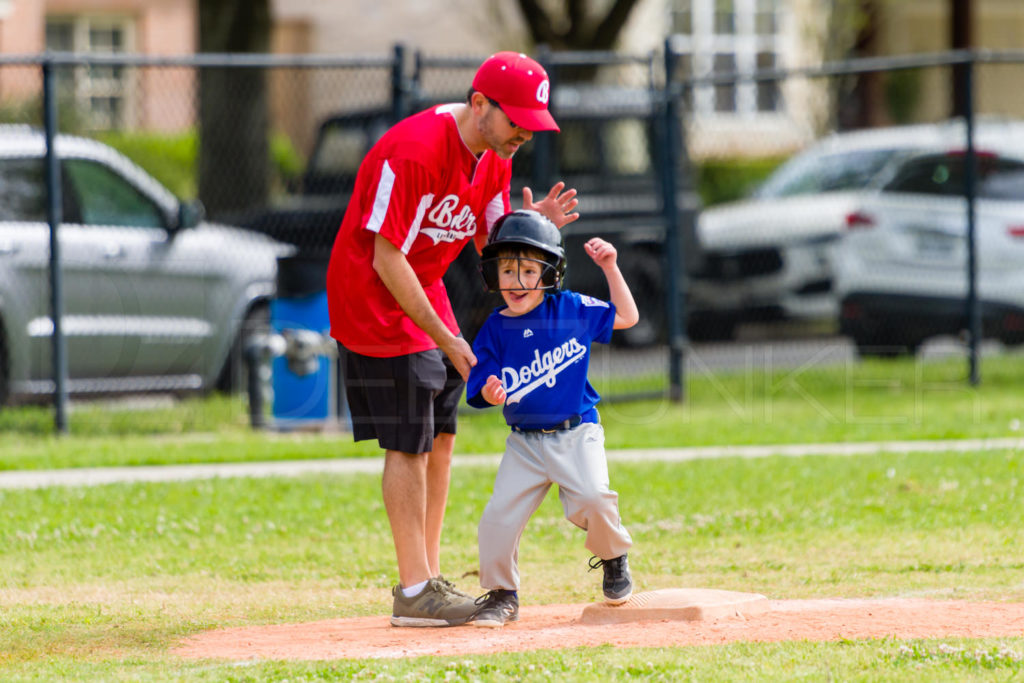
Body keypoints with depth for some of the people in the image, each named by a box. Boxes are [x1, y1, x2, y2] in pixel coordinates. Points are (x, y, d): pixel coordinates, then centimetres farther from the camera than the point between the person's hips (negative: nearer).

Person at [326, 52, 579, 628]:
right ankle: (415, 593, -6)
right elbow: (387, 261, -27)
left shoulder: (495, 158, -1)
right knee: (408, 444, -9)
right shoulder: (414, 152, -28)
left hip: (427, 298, 9)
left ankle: (429, 578, 15)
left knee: (440, 436, 9)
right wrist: (445, 338, -24)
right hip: (373, 299, -9)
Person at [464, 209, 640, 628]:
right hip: (524, 443, 2)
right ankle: (502, 594, 12)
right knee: (499, 515, -10)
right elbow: (485, 391, -2)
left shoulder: (572, 310, -1)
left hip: (577, 433, -2)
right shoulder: (494, 331, -1)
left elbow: (626, 317, 8)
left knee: (592, 498, -24)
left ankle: (613, 558, 7)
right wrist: (491, 393, -26)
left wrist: (610, 268, 0)